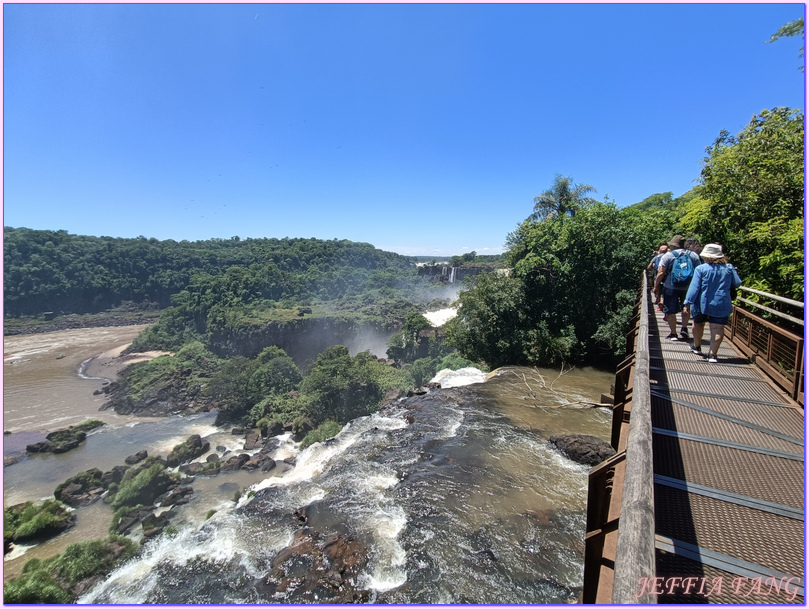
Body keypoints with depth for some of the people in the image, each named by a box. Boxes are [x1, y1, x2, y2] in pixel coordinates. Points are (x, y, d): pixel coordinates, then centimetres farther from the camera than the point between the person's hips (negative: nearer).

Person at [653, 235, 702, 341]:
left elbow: (661, 273, -12)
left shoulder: (668, 255, -6)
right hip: (688, 288, 4)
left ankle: (673, 334, 8)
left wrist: (656, 286, -6)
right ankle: (684, 328, 19)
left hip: (671, 288, -4)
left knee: (671, 311, 4)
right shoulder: (694, 255, 6)